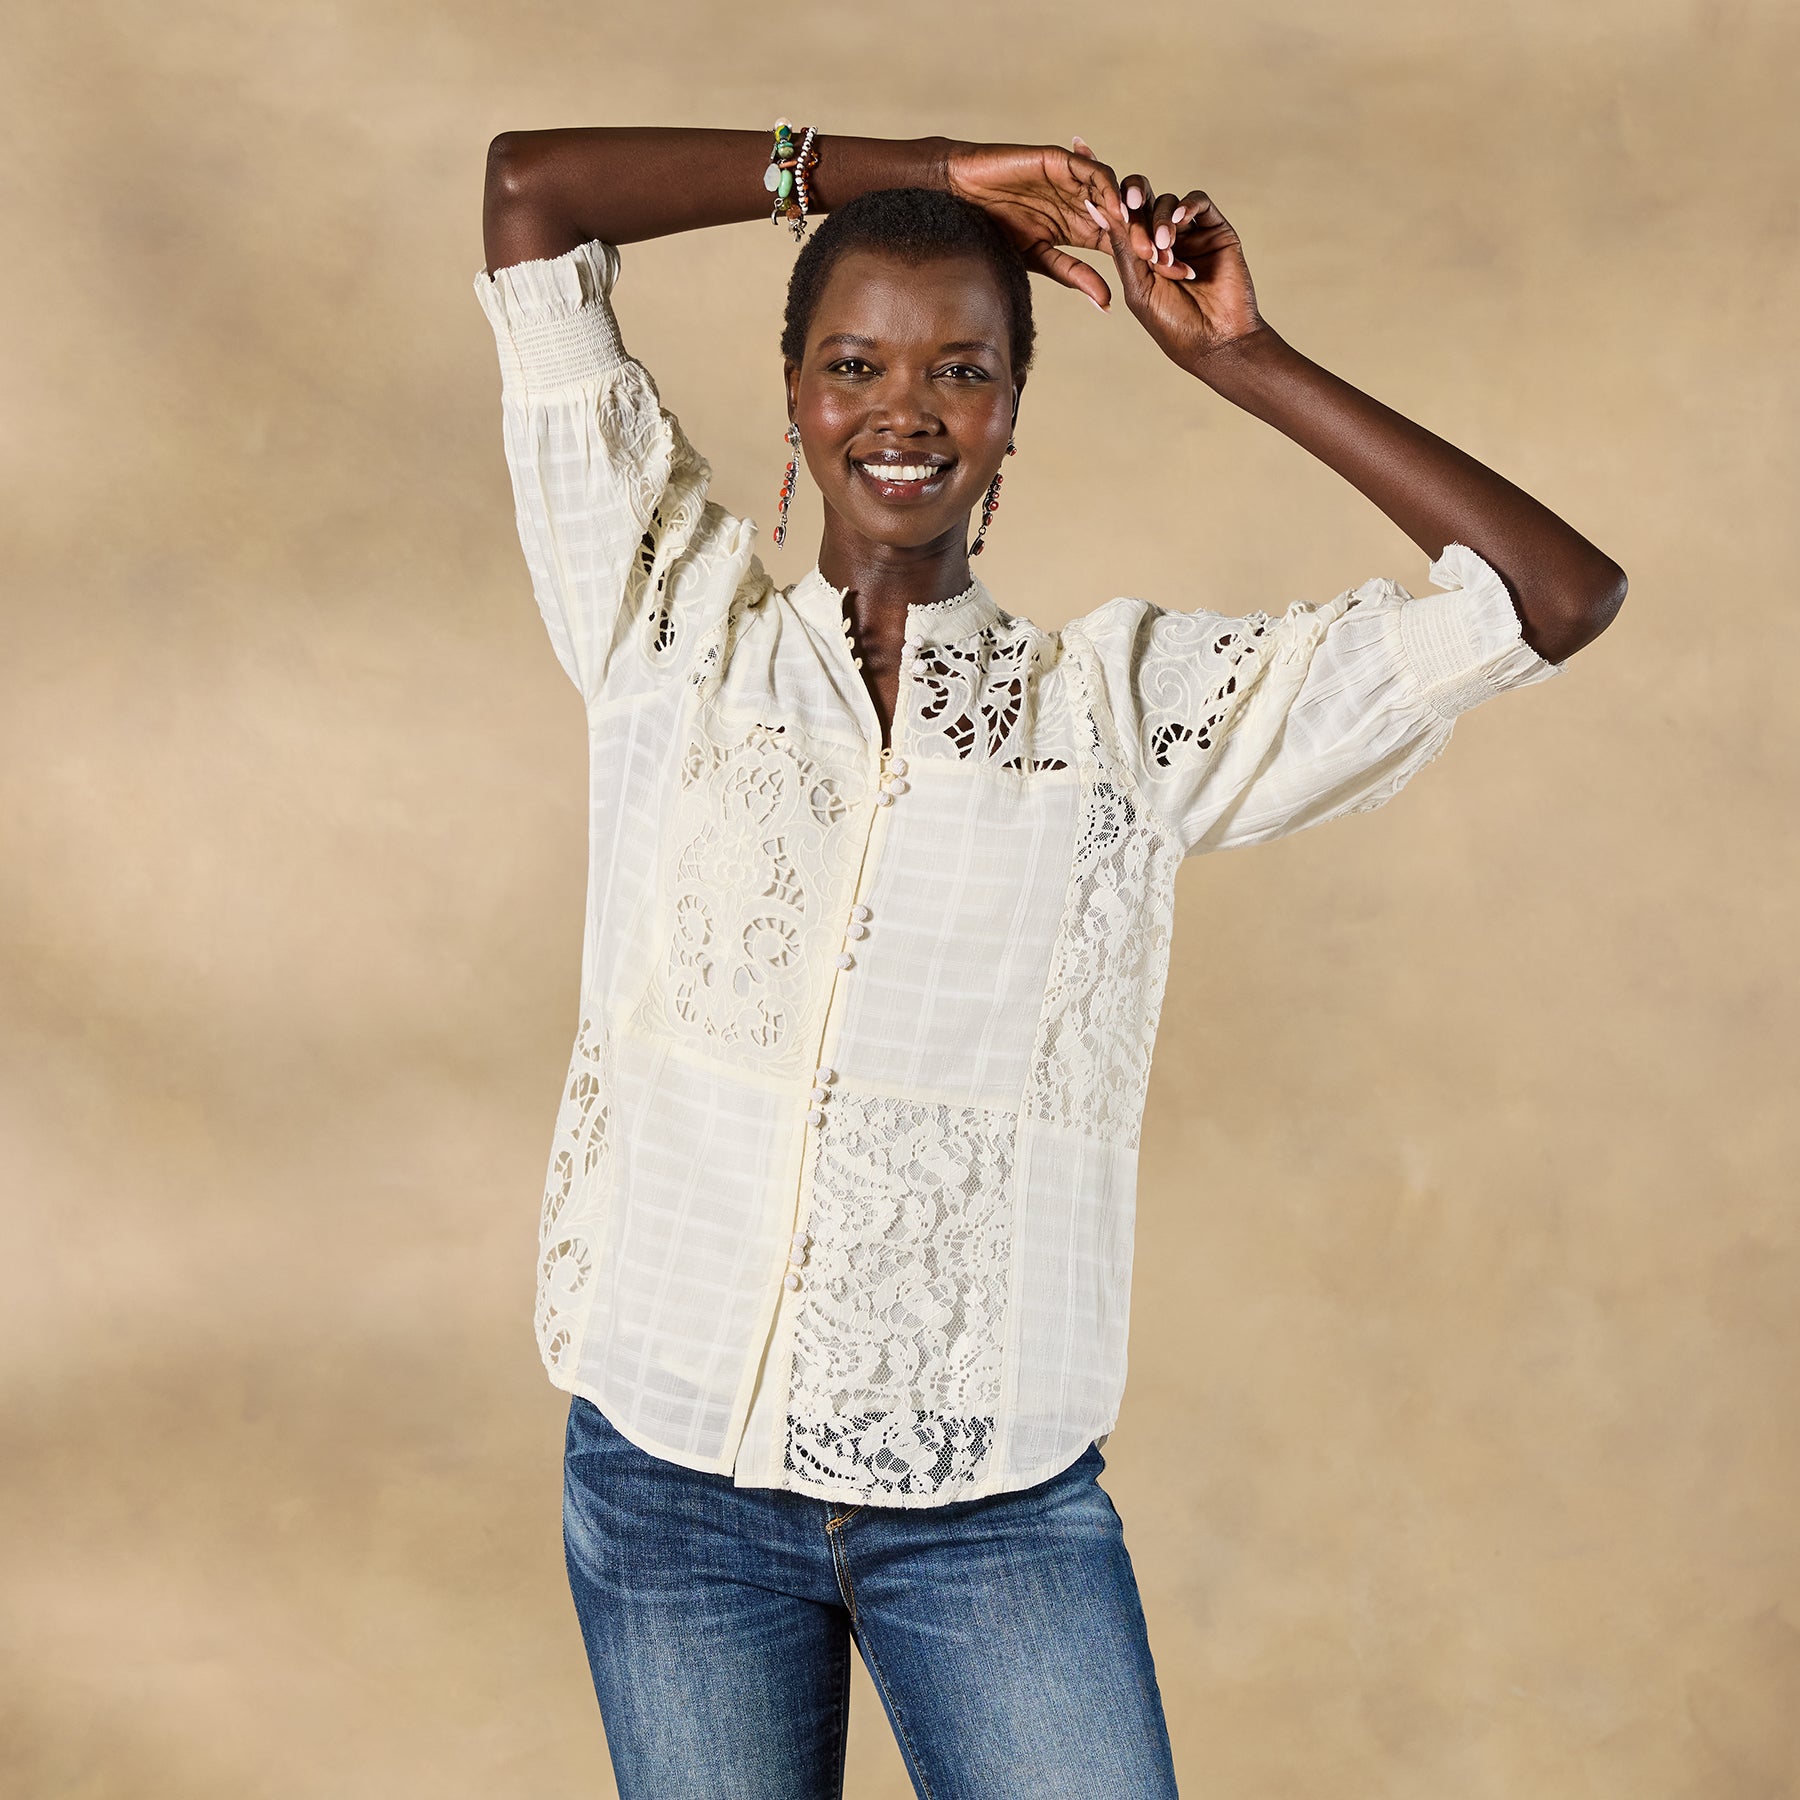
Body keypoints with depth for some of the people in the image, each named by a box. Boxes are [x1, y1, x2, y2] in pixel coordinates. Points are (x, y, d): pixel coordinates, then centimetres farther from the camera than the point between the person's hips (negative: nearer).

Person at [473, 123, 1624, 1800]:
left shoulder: (1136, 702, 3)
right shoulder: (678, 636, 3)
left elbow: (1557, 596, 0)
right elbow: (529, 187, 1)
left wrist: (1241, 363, 2)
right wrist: (906, 171, 3)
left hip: (1000, 1505, 0)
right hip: (675, 1475, 1)